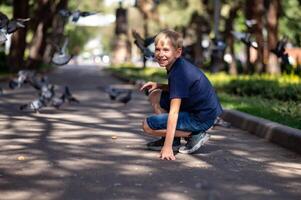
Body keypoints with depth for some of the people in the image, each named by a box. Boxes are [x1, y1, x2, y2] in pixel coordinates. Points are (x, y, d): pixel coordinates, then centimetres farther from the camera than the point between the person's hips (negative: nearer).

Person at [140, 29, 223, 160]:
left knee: (148, 125, -10)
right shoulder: (179, 65, 4)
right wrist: (158, 86, 2)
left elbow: (174, 112, -28)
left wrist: (168, 147, -30)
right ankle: (171, 139, 12)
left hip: (201, 119, -10)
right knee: (155, 95, 13)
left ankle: (194, 135, -6)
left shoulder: (179, 73, -24)